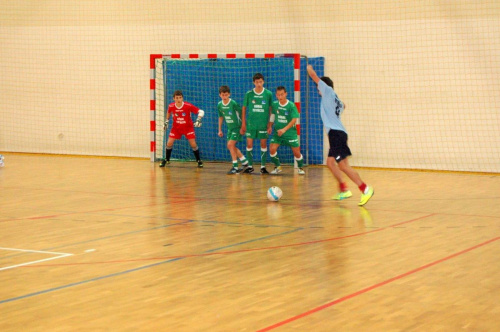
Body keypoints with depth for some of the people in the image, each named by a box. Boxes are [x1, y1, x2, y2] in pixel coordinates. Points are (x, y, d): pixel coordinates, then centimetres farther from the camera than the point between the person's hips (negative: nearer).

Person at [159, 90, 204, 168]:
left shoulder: (188, 106, -24)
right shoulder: (171, 106, -16)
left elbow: (201, 111, -22)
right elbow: (168, 112, 11)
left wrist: (198, 120, -36)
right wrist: (166, 121, 11)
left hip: (188, 127, -2)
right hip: (176, 127, 2)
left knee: (193, 144, -10)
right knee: (169, 143, -5)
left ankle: (199, 161, 8)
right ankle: (166, 160, 16)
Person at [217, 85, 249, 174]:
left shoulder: (233, 103, -20)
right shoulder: (219, 105, -1)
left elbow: (241, 114, -13)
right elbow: (221, 117, 13)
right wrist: (220, 130, 15)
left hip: (237, 127, -7)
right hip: (230, 128, 7)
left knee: (230, 144, -16)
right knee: (231, 146, 8)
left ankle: (235, 167, -10)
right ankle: (245, 162, 26)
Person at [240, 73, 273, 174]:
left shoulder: (268, 94, -3)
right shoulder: (249, 94, -2)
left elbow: (270, 110, 4)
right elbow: (244, 108, 6)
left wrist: (270, 125, 2)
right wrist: (243, 124, 5)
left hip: (263, 124, 0)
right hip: (251, 124, 0)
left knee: (263, 144, 4)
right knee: (249, 144, 0)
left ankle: (263, 166, 14)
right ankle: (250, 166, 12)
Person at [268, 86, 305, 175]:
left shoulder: (291, 106, -13)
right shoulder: (275, 104, -1)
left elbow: (294, 120, -17)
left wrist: (284, 129, -25)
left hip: (290, 132, -3)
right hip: (277, 132, 3)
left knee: (296, 152, -3)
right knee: (272, 149, -13)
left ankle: (300, 168, 22)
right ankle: (277, 167, 8)